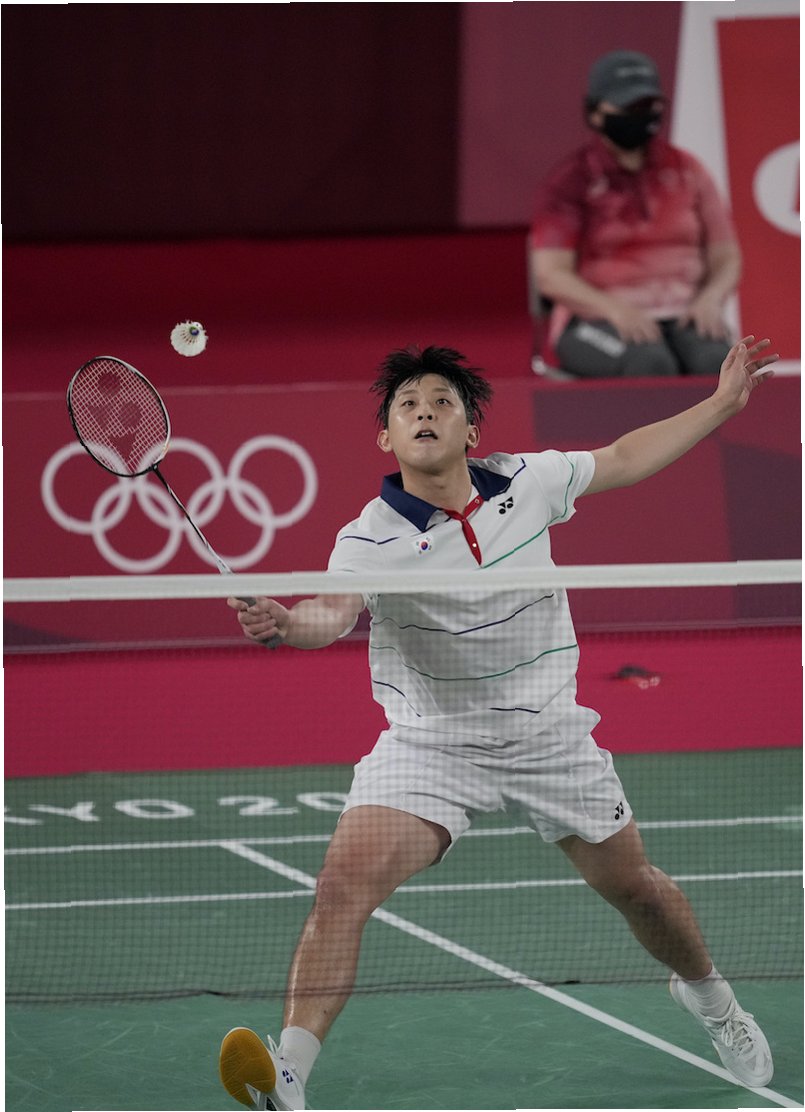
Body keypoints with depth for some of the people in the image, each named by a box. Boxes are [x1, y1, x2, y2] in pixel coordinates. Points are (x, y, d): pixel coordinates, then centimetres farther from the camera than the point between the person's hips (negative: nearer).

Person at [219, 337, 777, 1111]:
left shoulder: (527, 482, -7)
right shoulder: (371, 539, -19)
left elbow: (624, 459, 11)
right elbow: (333, 613, -39)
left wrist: (724, 401, 13)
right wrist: (283, 622, -61)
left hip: (548, 734, 3)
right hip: (429, 742, -3)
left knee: (632, 885, 16)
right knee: (346, 878, -25)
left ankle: (707, 995, 49)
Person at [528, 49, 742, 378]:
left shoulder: (687, 171, 13)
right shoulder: (569, 181, 2)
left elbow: (726, 259, 14)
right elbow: (549, 274, -7)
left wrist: (710, 299, -10)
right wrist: (614, 308, -24)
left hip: (683, 311, 3)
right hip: (596, 315, -3)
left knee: (715, 360, -32)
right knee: (650, 363, -37)